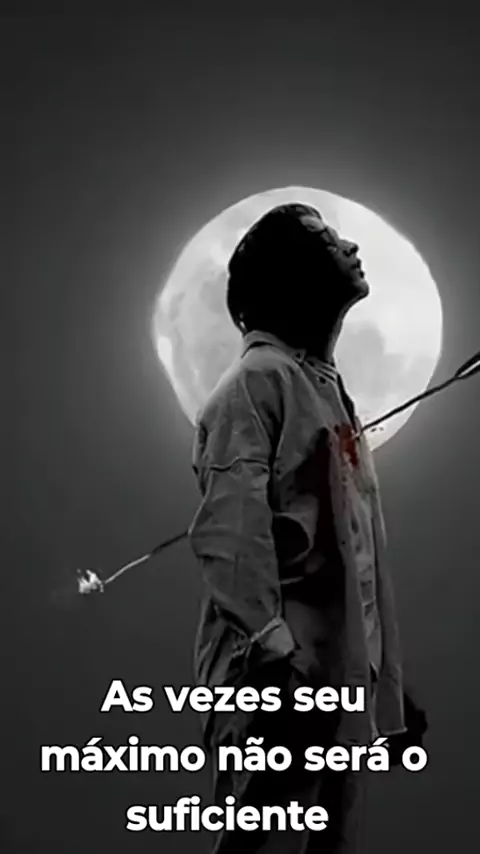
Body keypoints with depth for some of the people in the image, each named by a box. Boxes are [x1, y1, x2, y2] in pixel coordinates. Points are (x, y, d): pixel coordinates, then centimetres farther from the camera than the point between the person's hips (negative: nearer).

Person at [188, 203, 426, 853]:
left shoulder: (329, 386, 20)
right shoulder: (259, 377, -8)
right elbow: (229, 528, -20)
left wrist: (383, 673, 18)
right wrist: (268, 644, -30)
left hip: (342, 666, 9)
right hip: (284, 667, -9)